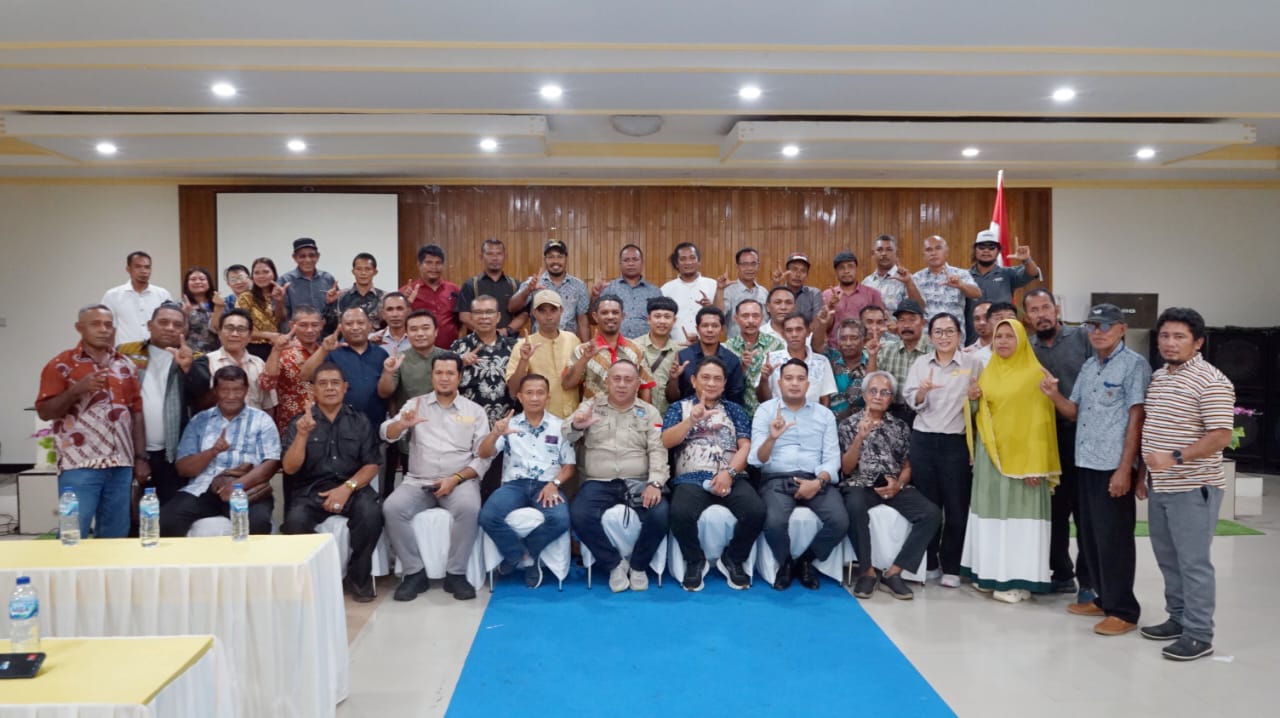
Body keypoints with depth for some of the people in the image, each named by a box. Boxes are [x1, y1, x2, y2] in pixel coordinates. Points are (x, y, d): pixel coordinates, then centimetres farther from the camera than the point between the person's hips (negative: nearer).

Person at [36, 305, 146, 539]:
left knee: (115, 536, 8)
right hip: (79, 466, -4)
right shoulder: (61, 365, 0)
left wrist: (140, 457, 7)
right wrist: (77, 390, -19)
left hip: (121, 465, 4)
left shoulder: (126, 366, 13)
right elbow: (44, 412, -4)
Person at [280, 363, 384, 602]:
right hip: (310, 490, 0)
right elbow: (290, 468, -2)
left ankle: (360, 576, -8)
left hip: (352, 487, 0)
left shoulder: (359, 421, 10)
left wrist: (347, 487, -14)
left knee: (371, 513, -31)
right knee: (295, 521, -32)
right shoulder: (300, 422, 9)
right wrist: (303, 435, -18)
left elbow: (372, 466, 4)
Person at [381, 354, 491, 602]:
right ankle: (415, 572, -11)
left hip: (460, 480, -2)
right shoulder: (416, 404, 11)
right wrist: (402, 424, -24)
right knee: (392, 508, -26)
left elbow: (483, 458, 2)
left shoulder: (475, 411, 7)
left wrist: (455, 479, -13)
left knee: (469, 508, -33)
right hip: (418, 481, 2)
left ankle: (456, 573, -16)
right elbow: (386, 434, -1)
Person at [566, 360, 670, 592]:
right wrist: (576, 426, -25)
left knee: (661, 515, -28)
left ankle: (638, 565, 1)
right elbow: (565, 438, 0)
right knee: (580, 516, -30)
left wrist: (655, 483, -18)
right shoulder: (590, 406, 12)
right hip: (598, 482, 0)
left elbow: (657, 450, 0)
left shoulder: (649, 412, 12)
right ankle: (614, 563, -5)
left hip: (638, 482, 0)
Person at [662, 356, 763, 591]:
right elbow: (665, 442, 1)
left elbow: (745, 446, 8)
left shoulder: (735, 410, 21)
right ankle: (695, 561, -2)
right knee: (680, 514, -34)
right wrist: (692, 419, -13)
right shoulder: (679, 407, 17)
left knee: (756, 512, -28)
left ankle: (733, 559, 1)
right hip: (692, 478, -1)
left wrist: (729, 472, -10)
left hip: (732, 477, 2)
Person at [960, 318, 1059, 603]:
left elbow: (1040, 420, -12)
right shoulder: (988, 372, 11)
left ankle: (1019, 580, 1)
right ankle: (990, 573, 17)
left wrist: (1036, 463, -17)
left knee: (1019, 514, -4)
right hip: (990, 452, 6)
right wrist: (974, 399, -1)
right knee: (990, 512, 9)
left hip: (1022, 454, -6)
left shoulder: (1035, 373, -7)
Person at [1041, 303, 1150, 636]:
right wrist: (1053, 394, -5)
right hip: (1085, 463, 8)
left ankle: (1122, 611, 8)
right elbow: (1074, 412, 16)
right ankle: (1104, 599, 26)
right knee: (1089, 537, 14)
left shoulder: (1134, 365, -8)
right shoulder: (1089, 366, 15)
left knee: (1113, 540, -2)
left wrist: (1125, 469, -17)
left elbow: (1136, 419, -12)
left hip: (1113, 467, -8)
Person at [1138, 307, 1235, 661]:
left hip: (1193, 489, -8)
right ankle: (1178, 619, 29)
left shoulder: (1211, 382, -13)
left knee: (1193, 562, -1)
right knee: (1169, 560, 16)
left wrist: (1175, 458, -26)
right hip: (1160, 487, 8)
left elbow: (1220, 436, -19)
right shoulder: (1157, 377, 12)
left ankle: (1199, 635, 8)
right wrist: (1146, 472, 19)